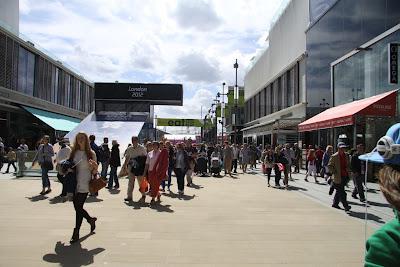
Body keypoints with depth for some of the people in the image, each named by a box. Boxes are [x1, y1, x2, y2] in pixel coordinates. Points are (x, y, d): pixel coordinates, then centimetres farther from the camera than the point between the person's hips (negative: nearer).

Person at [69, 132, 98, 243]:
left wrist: (95, 167, -22)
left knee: (79, 207, -3)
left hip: (84, 185, -5)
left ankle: (76, 233, 10)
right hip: (75, 183, 5)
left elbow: (94, 172, -1)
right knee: (77, 207, 9)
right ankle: (90, 219, 36)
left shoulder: (91, 153, -3)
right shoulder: (74, 152, 8)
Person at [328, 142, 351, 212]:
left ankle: (335, 204, 30)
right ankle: (346, 206, -3)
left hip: (345, 176, 6)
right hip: (338, 177, -6)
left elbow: (348, 165, 22)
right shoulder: (334, 156, -9)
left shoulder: (346, 155, 9)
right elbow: (329, 166, -4)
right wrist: (334, 172, -14)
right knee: (341, 192, -6)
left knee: (339, 191, 17)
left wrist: (348, 171, 7)